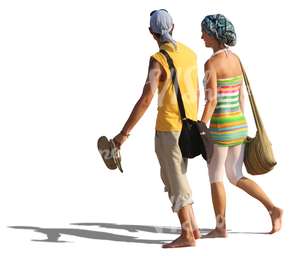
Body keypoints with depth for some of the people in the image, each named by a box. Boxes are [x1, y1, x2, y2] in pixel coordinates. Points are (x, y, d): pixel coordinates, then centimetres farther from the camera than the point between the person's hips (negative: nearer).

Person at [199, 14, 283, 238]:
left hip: (221, 126, -8)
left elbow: (211, 102, -20)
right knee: (236, 178, 16)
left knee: (215, 177, 9)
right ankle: (273, 209, 5)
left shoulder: (211, 63, -16)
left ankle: (221, 228, 16)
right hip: (239, 124, 8)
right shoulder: (235, 59, 9)